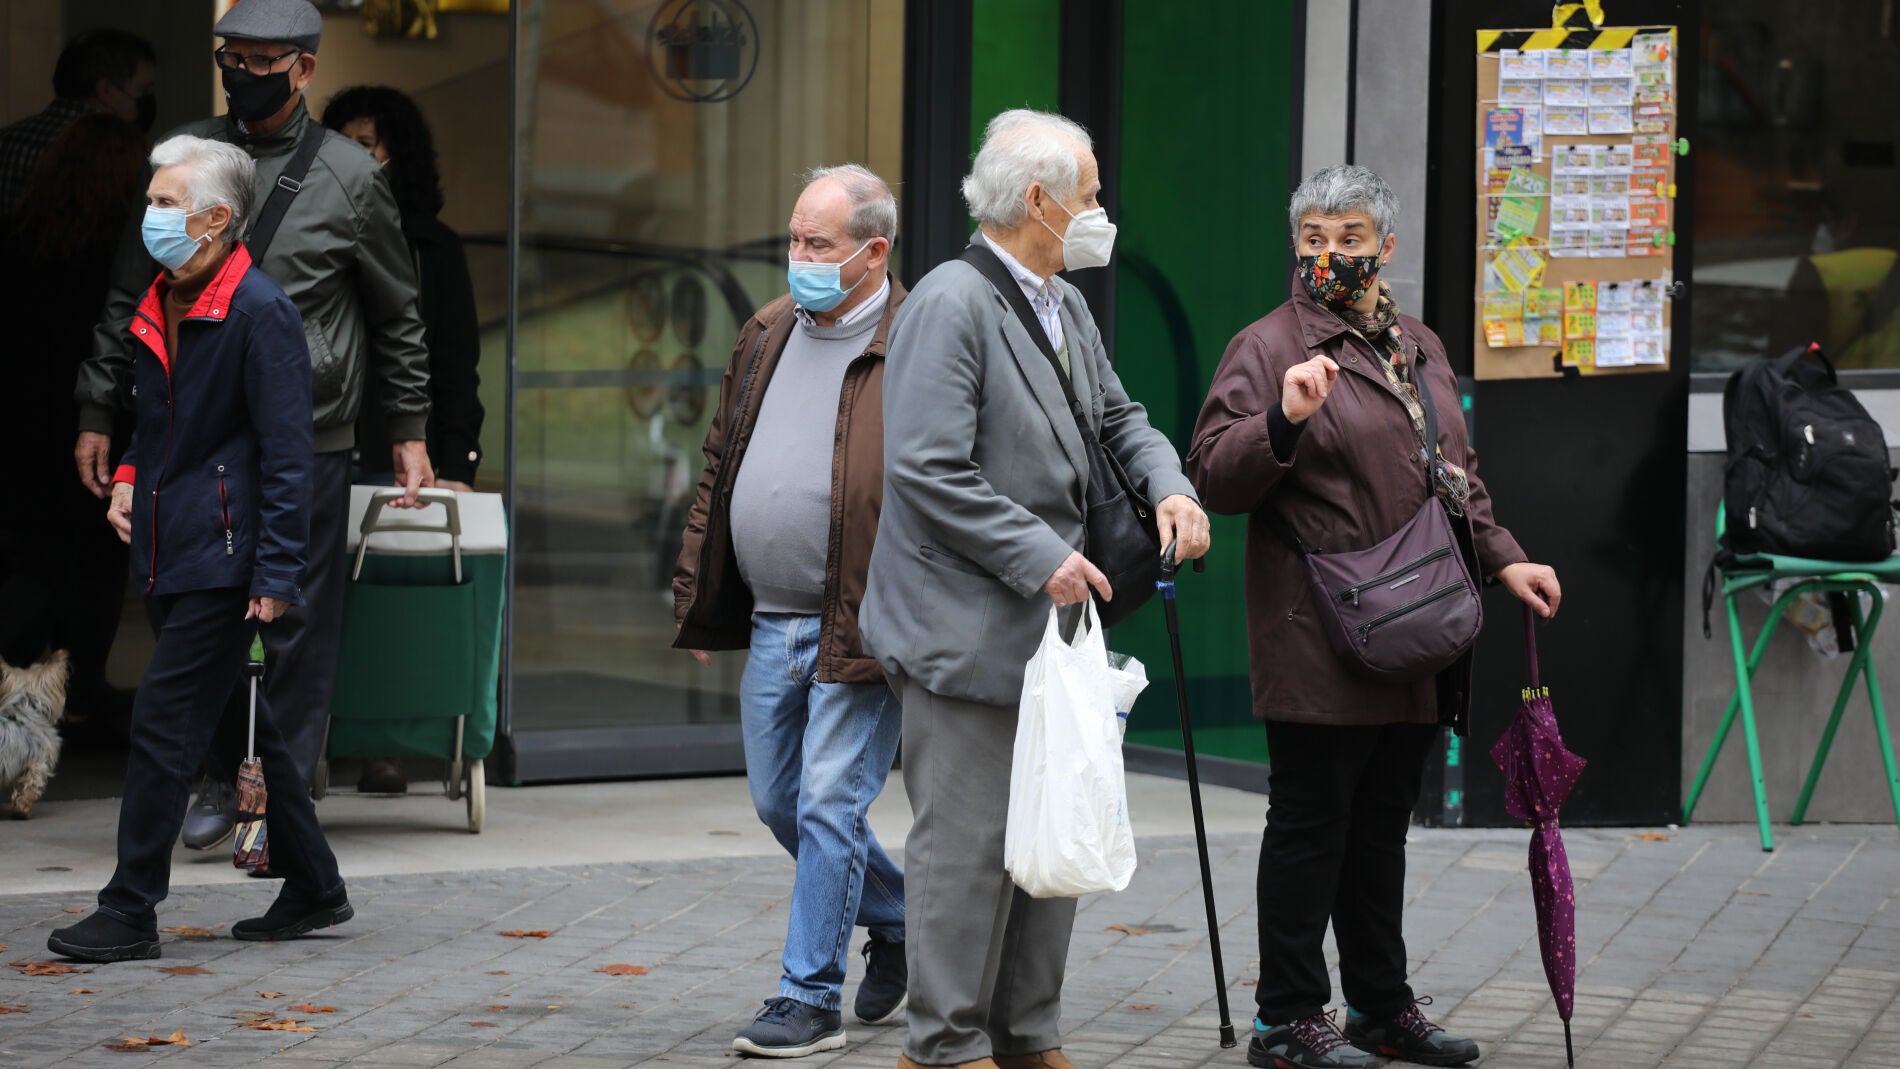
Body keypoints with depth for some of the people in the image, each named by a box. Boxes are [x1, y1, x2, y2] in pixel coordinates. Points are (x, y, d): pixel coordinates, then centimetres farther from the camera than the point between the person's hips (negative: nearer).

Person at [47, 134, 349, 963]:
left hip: (223, 560, -9)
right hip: (172, 556, 9)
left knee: (163, 723, -8)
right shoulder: (161, 306, 13)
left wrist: (275, 576, -18)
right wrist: (128, 478, 9)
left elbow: (286, 456, -15)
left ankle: (130, 915, -2)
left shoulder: (259, 312, -14)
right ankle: (313, 889, 23)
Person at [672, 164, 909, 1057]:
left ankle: (811, 998, 7)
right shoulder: (767, 335, 11)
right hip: (771, 623, 8)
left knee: (828, 805, -4)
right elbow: (720, 470, 18)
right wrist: (697, 598, 16)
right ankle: (900, 924, 35)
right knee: (779, 803, 15)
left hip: (861, 630, -8)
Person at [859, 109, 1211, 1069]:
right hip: (969, 627, -9)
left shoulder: (1067, 306, 12)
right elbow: (927, 469, -21)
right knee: (970, 841, -3)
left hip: (1049, 622, 9)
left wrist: (1169, 486, 2)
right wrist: (1039, 557, -20)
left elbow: (1114, 415, 23)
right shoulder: (950, 304, -16)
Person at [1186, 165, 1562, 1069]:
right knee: (1310, 824, -2)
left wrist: (1501, 557, 15)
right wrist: (1284, 420, -28)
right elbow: (1215, 478, -14)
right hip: (1318, 647, -7)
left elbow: (1454, 477, 26)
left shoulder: (1419, 348, 17)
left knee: (1382, 824, 15)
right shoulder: (1269, 347, -6)